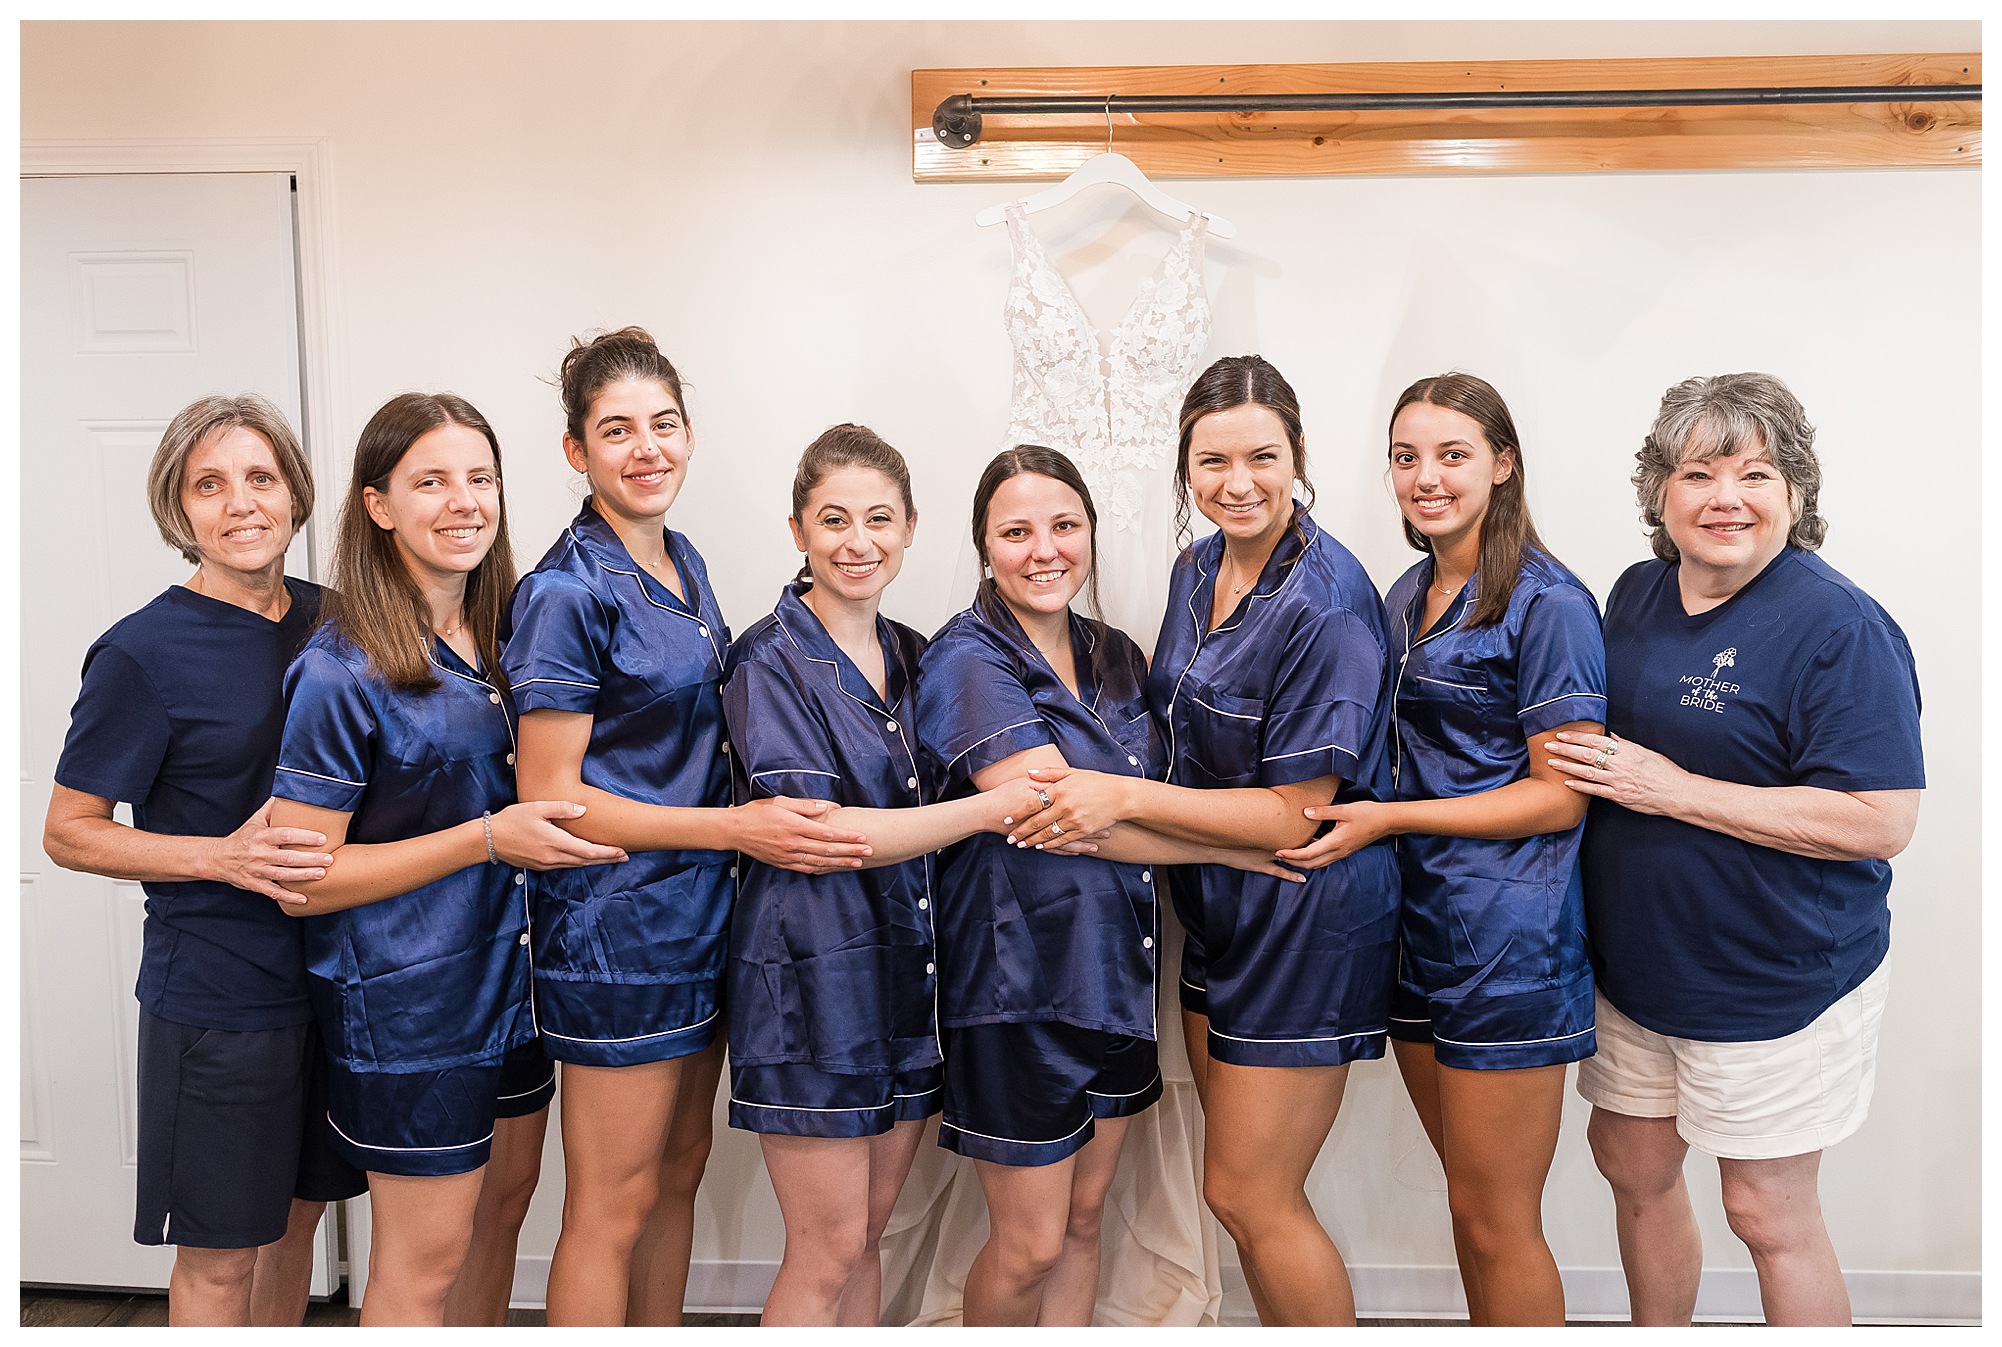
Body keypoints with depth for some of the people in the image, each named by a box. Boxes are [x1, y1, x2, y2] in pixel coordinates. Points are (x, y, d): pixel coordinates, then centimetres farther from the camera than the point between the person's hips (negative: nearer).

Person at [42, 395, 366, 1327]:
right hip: (213, 994, -5)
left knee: (297, 1212, 20)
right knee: (220, 1253, 8)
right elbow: (68, 833, -9)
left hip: (330, 968, 5)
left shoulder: (330, 619, 3)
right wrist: (226, 857, -22)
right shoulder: (144, 651, -13)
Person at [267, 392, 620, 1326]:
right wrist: (487, 839, -23)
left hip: (512, 972, 7)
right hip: (407, 1002, -7)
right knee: (423, 1262, 8)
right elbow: (301, 879, -19)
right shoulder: (341, 671, -18)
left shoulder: (500, 642, 4)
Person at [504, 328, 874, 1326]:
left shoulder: (684, 566, 9)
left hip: (699, 911, 8)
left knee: (680, 1170, 19)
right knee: (614, 1206, 5)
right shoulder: (566, 592, -16)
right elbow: (550, 796, -17)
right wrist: (739, 827, -20)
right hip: (613, 931, -8)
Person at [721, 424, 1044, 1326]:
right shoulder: (770, 662, -9)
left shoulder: (913, 658, 11)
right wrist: (1002, 805, -19)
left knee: (867, 1236, 16)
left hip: (911, 972, 6)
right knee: (827, 1252, 2)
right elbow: (817, 832, -18)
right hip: (813, 975, -6)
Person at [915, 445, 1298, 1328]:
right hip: (1016, 980, -6)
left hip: (1113, 971, 6)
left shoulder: (1117, 658, 9)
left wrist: (1102, 814, -7)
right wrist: (1235, 848, -14)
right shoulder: (968, 660, -11)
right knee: (1029, 1242, 4)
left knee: (1084, 1217, 16)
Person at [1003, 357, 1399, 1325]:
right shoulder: (1198, 569, 4)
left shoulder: (1324, 606, -21)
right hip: (1218, 910, 8)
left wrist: (1123, 795, -24)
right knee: (1244, 1185, 18)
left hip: (1307, 916, -8)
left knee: (1246, 1194, 2)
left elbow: (1297, 815, -21)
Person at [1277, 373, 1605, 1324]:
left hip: (1509, 934, -7)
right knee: (1467, 1199, 18)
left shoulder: (1547, 604, -11)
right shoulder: (1408, 597, 12)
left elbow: (1561, 797, -14)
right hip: (1418, 918, 7)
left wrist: (1385, 819, -17)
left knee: (1496, 1221, 3)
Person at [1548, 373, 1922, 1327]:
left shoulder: (1838, 628, -18)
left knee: (1767, 1212, 6)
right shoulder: (1640, 594, 4)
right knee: (1631, 1162, 19)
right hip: (1636, 957, 7)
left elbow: (1882, 821, -24)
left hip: (1774, 980, -7)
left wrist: (1672, 789, -24)